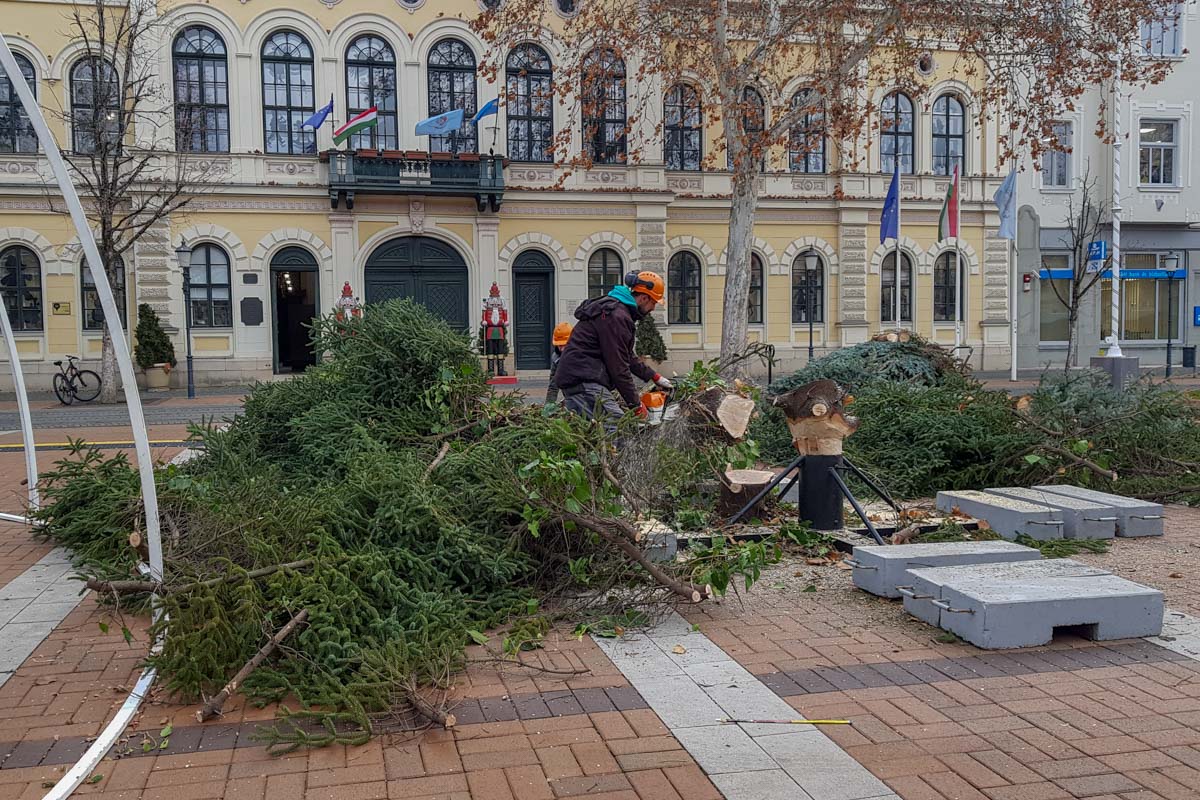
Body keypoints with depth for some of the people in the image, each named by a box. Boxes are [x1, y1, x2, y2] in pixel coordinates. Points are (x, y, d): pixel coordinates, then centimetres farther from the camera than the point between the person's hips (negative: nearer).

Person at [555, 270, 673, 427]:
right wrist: (636, 405, -8)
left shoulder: (616, 309, 21)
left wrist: (654, 377, 31)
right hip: (584, 382, -12)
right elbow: (618, 366, -16)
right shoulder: (616, 316, -14)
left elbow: (628, 356, 31)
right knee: (619, 427, -21)